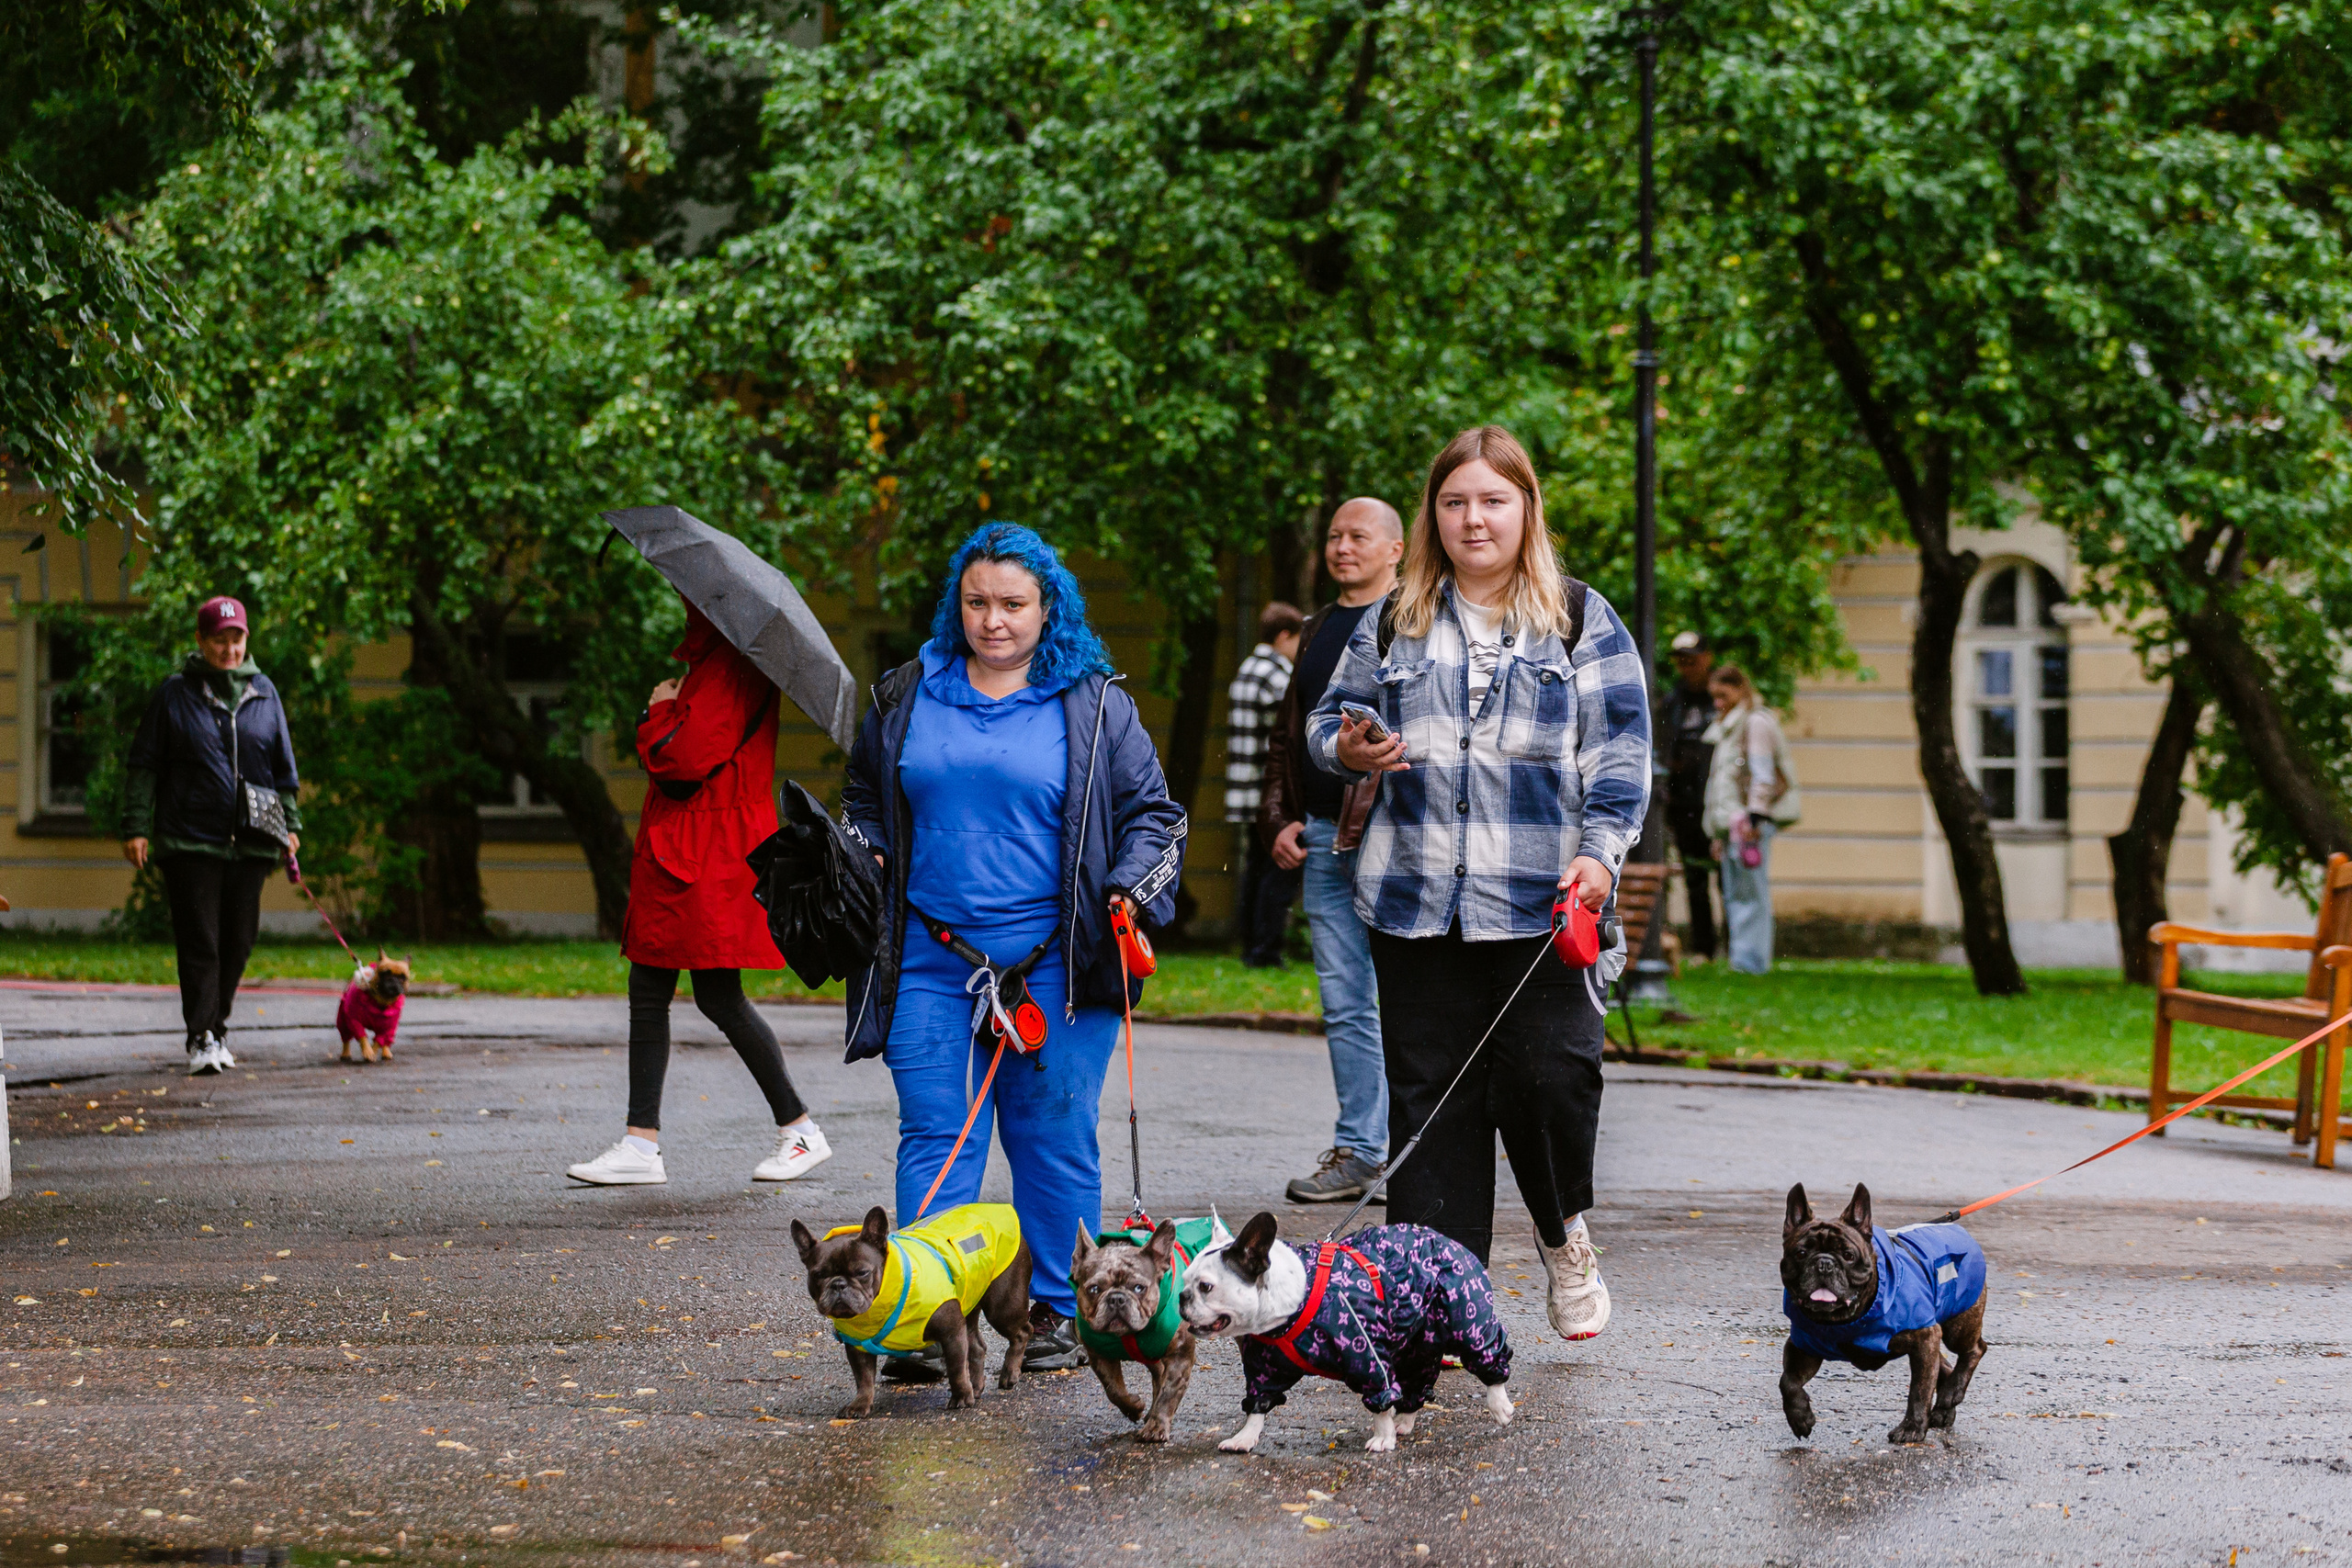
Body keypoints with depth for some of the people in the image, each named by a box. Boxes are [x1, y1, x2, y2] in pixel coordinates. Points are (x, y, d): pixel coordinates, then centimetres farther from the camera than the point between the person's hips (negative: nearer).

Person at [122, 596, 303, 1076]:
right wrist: (136, 827, -3)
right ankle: (201, 1038, -8)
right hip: (190, 840, -3)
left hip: (250, 843, 3)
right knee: (199, 941, -7)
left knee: (237, 942, 7)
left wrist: (290, 824, 13)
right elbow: (144, 765, 3)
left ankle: (218, 1026, 21)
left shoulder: (264, 693, 10)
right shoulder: (175, 694, 2)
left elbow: (284, 766, 17)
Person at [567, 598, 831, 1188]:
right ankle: (642, 1145, 7)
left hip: (712, 860, -11)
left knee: (719, 998, -5)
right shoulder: (710, 663, 17)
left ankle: (801, 1130, 7)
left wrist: (660, 710, -7)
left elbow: (686, 757, -22)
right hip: (682, 855, 11)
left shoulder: (733, 669, -16)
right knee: (647, 993, 7)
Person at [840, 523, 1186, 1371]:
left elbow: (1152, 813, 9)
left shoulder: (1095, 704, 4)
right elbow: (864, 799, 26)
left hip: (1052, 964, -2)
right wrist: (861, 857, 7)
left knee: (1054, 1136, 2)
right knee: (935, 1136, -1)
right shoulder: (907, 697, 12)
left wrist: (1131, 891, -7)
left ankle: (1059, 1311, 12)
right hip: (929, 960, 2)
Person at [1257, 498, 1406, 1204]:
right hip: (1320, 838, 7)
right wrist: (1279, 818, 11)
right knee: (1344, 1004, 7)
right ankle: (1359, 1151, 10)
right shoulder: (1317, 631, 21)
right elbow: (1288, 733, 24)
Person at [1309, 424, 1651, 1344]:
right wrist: (1348, 751, -5)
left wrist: (1600, 851, -10)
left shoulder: (1581, 622, 7)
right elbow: (1332, 716, 19)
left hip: (1543, 903, -2)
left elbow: (1621, 748, 3)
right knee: (1429, 1096, 2)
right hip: (1416, 900, 2)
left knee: (1549, 1075, -10)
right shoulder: (1395, 622, 13)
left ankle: (1563, 1234, 18)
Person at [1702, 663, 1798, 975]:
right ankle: (1739, 960, 7)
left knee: (1750, 892, -12)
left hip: (1751, 822, -10)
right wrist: (1719, 833, 24)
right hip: (1731, 821, 10)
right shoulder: (1726, 728, 24)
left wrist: (1753, 819, -19)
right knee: (1734, 896, 6)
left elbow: (1762, 776, -12)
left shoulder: (1756, 723, -5)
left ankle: (1750, 960, -14)